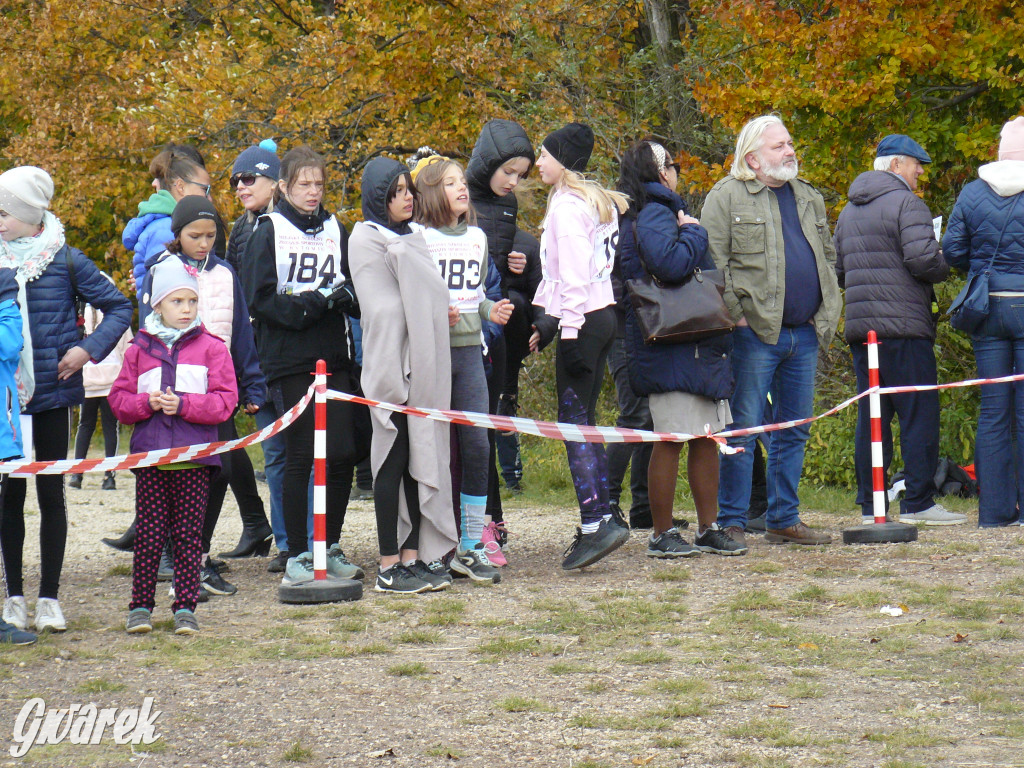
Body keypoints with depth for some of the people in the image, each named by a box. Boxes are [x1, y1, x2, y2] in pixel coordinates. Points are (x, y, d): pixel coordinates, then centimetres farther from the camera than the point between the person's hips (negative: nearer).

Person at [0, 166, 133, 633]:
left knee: (51, 493, 4)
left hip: (52, 393, -2)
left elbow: (118, 307, 4)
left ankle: (49, 598, 11)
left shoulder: (65, 261, -3)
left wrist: (89, 349, -7)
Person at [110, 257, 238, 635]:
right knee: (149, 533, 1)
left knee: (188, 535, 2)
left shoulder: (211, 347, 5)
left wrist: (183, 404, -14)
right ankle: (141, 606, 10)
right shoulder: (139, 349, 10)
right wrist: (147, 403, -11)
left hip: (195, 458, -1)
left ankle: (185, 607, 9)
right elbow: (119, 398, 8)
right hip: (150, 455, 1)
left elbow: (225, 401, -2)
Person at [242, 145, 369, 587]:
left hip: (335, 357, 4)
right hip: (290, 362, -4)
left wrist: (344, 296, -7)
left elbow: (356, 291, 17)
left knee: (344, 453, 1)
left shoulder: (335, 231, 14)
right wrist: (312, 304, -16)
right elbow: (259, 298, -6)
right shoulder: (269, 232, 1)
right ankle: (296, 557, 5)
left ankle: (331, 549, 15)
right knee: (300, 457, -3)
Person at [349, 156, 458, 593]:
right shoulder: (367, 240, -6)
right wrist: (391, 377, -17)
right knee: (395, 459, -5)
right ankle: (389, 567, -1)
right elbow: (381, 311, -12)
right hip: (392, 365, -8)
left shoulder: (412, 236, 18)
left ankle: (415, 555, 11)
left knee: (422, 457, 7)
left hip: (424, 365, 8)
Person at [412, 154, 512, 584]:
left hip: (469, 349, 5)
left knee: (476, 445, -1)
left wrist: (492, 310, 5)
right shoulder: (416, 237, -4)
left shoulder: (477, 237, 15)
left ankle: (471, 546, 6)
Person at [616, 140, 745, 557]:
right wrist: (694, 232, -15)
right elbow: (670, 263, -30)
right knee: (671, 438, -5)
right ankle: (662, 534, 2)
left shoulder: (665, 211, 20)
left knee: (707, 436, 11)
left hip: (699, 346, 10)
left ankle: (708, 528, 18)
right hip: (670, 349, -10)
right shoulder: (652, 216, -13)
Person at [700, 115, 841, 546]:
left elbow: (828, 257, 26)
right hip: (756, 333, -7)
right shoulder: (727, 197, -3)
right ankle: (731, 523, -1)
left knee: (795, 429, 10)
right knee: (742, 429, -5)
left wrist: (826, 313, 14)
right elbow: (713, 263, -8)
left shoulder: (809, 198, 18)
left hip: (805, 333, 7)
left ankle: (783, 519, 17)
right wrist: (736, 315, -12)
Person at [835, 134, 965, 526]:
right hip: (904, 326, -8)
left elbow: (839, 271, 23)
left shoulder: (848, 212, 19)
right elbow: (922, 259, -18)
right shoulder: (906, 204, -8)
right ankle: (918, 503, -7)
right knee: (919, 414, -4)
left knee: (871, 416, 9)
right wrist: (945, 265, 1)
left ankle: (869, 504, 8)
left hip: (859, 327, 8)